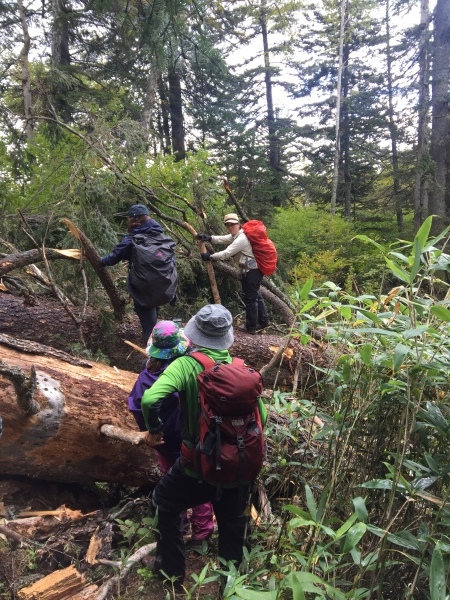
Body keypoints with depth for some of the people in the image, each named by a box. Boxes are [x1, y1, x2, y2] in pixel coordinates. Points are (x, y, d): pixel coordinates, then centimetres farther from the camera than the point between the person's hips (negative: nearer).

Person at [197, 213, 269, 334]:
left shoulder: (241, 239, -21)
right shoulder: (236, 235, 12)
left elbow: (226, 253, -23)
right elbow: (223, 239, 8)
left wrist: (210, 257, -15)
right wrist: (209, 238, -8)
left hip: (252, 272, -11)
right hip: (253, 270, 11)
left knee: (250, 298, -3)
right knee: (256, 296, 19)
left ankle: (251, 327, 5)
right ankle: (263, 321, 29)